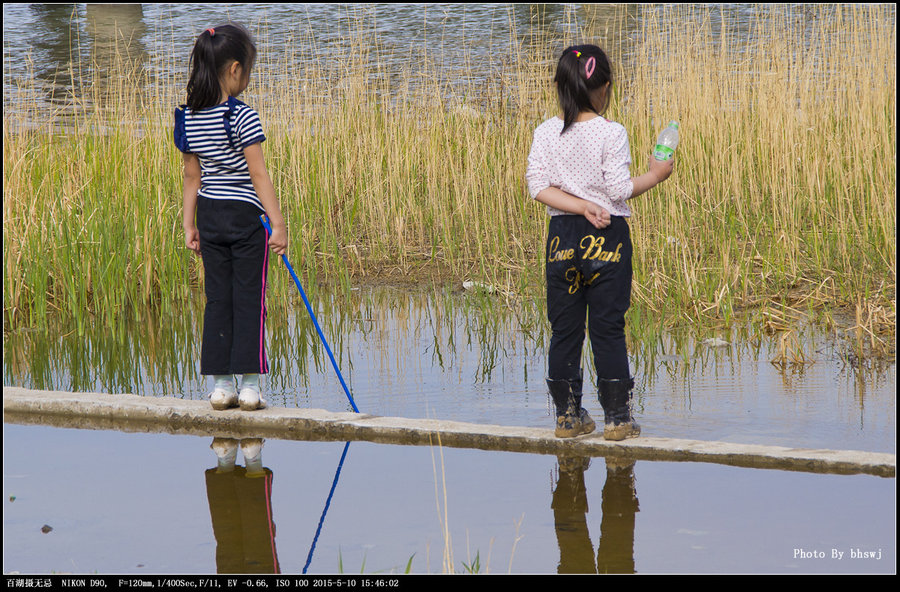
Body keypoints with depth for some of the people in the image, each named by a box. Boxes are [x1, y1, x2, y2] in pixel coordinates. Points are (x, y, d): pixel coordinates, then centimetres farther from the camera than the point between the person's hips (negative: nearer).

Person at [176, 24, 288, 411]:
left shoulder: (189, 119, 4)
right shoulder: (243, 117, -15)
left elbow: (192, 177, 9)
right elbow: (258, 175, -16)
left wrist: (189, 225, 14)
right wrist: (278, 224, -14)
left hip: (210, 218, 6)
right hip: (246, 218, -6)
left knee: (218, 299, 9)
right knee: (248, 299, 0)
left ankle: (220, 385, 9)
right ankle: (249, 385, 0)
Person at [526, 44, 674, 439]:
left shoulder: (546, 133, 0)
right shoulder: (611, 133, -11)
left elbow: (538, 186, -5)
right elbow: (619, 189, -12)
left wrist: (581, 207, -8)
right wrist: (655, 175, 3)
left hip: (562, 238, 3)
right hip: (607, 241, -3)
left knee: (564, 329, 9)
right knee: (608, 329, 2)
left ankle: (568, 416, 12)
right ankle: (617, 418, 4)